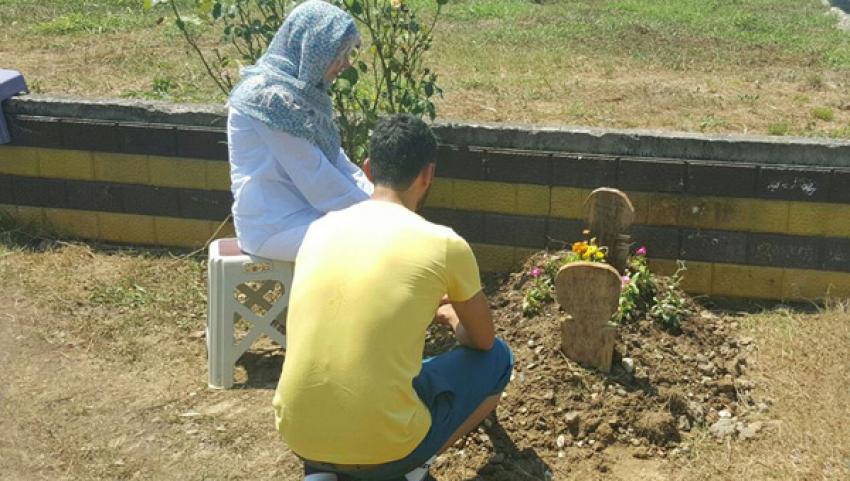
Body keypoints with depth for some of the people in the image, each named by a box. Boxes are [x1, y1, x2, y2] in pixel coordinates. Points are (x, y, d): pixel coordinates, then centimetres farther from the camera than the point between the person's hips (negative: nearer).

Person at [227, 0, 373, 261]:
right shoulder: (271, 95, -20)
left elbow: (334, 158, 11)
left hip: (300, 209, 9)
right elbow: (315, 180, -21)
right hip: (273, 224, -9)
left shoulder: (302, 89, 8)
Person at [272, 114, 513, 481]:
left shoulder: (320, 228, 6)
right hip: (383, 446, -4)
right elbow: (483, 340, 9)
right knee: (497, 358, 19)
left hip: (298, 436, 5)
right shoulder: (444, 244, -8)